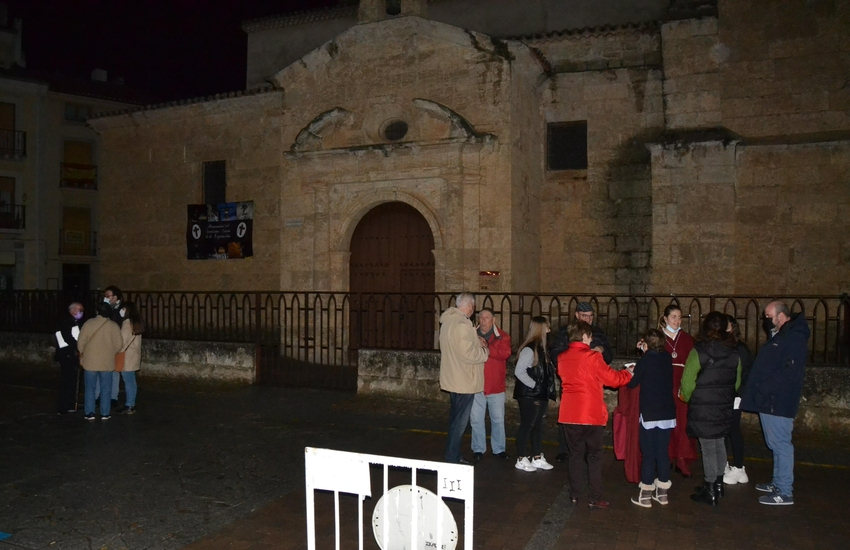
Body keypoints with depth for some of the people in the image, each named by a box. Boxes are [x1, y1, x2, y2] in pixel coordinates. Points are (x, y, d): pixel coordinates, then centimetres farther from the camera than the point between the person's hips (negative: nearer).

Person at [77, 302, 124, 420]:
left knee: (90, 388, 10)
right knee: (105, 389, 8)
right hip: (107, 362, 0)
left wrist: (82, 353, 16)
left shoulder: (88, 323, -5)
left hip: (90, 361, 0)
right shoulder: (114, 326, -3)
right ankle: (105, 413, 10)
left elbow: (81, 342, -3)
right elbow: (118, 345, -1)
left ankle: (89, 413, 12)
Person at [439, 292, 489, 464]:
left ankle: (453, 455, 31)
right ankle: (452, 458, 8)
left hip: (453, 379, 10)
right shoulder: (462, 325, -23)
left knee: (456, 418, 20)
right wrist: (485, 351, -8)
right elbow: (468, 354, -26)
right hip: (464, 381, -10)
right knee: (460, 420, 0)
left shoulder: (448, 320, 8)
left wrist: (476, 342, 7)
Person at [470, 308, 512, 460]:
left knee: (498, 420, 9)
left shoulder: (502, 336, 2)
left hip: (496, 386, -1)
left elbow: (505, 353, -16)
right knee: (476, 419, 6)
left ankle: (499, 449, 23)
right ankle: (478, 449, 19)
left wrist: (486, 347, -21)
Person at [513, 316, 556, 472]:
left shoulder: (540, 348, 11)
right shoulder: (529, 349, -18)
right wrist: (534, 385, -18)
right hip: (529, 395, -9)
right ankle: (521, 460, 11)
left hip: (540, 395, 9)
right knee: (526, 426, 0)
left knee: (538, 426, 15)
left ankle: (537, 458, 26)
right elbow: (519, 372, -24)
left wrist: (545, 390, 7)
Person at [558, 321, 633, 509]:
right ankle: (595, 499, 8)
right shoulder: (592, 357, -11)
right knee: (594, 456, 6)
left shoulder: (562, 358, 5)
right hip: (591, 414, -5)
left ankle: (574, 495, 17)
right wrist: (628, 373, 11)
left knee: (575, 454, 15)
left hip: (569, 414, 5)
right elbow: (612, 379, -6)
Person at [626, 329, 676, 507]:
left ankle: (646, 495, 6)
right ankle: (662, 492, 20)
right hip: (667, 413, 5)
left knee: (648, 454, 1)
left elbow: (632, 382, -5)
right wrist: (647, 352, 17)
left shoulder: (645, 361, -12)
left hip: (649, 414, -5)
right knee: (663, 452, 12)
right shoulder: (667, 358, 2)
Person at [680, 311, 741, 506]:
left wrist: (688, 398, 5)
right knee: (720, 444, 17)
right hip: (725, 408, 6)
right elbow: (737, 382, 9)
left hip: (703, 409, -6)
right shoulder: (733, 353, 1)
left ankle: (710, 492, 9)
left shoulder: (699, 351, -16)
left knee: (708, 448, 1)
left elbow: (687, 381, -14)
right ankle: (718, 484, 29)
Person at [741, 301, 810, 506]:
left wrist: (763, 389, -20)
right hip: (769, 401, 10)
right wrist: (758, 391, 11)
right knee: (776, 444, 17)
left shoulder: (795, 338, -15)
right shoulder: (780, 336, 18)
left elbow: (790, 373, -24)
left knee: (780, 444, -4)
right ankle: (778, 483, 28)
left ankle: (785, 492, 3)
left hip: (778, 402, -10)